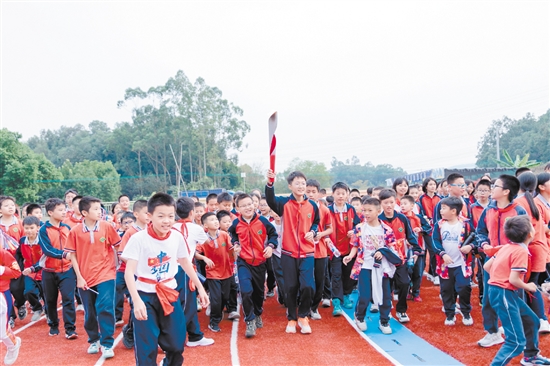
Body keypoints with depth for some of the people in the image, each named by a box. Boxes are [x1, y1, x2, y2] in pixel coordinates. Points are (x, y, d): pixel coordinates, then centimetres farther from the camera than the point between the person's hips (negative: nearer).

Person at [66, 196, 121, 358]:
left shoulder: (107, 227, -6)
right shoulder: (75, 231, -6)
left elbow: (114, 248, 4)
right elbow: (73, 255, -1)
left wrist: (114, 268, 5)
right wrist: (79, 277, -5)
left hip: (106, 275, -1)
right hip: (85, 278, 1)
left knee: (105, 309, -9)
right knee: (90, 312, 13)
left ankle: (107, 344, 3)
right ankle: (93, 340, 34)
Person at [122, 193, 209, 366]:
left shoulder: (177, 236, -4)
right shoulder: (138, 238, -17)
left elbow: (185, 262, 11)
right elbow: (129, 272, -19)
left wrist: (200, 288, 15)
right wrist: (136, 300, -30)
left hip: (169, 293, 4)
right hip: (145, 295, -3)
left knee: (176, 343, 11)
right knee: (147, 346, -2)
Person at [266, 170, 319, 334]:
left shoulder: (312, 205, 2)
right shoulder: (284, 203, -5)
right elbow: (270, 200, -26)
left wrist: (313, 232, -4)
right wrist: (270, 182, -43)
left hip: (307, 252, 1)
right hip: (288, 253, -1)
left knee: (307, 286, -7)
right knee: (290, 287, 6)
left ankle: (303, 316, 18)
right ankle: (291, 319, 25)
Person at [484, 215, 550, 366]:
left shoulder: (507, 247, 8)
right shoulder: (521, 251, -17)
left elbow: (486, 266, 12)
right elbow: (513, 280, -22)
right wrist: (528, 287, -4)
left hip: (499, 290, 10)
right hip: (503, 294, -10)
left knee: (532, 321, 25)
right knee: (517, 342, -8)